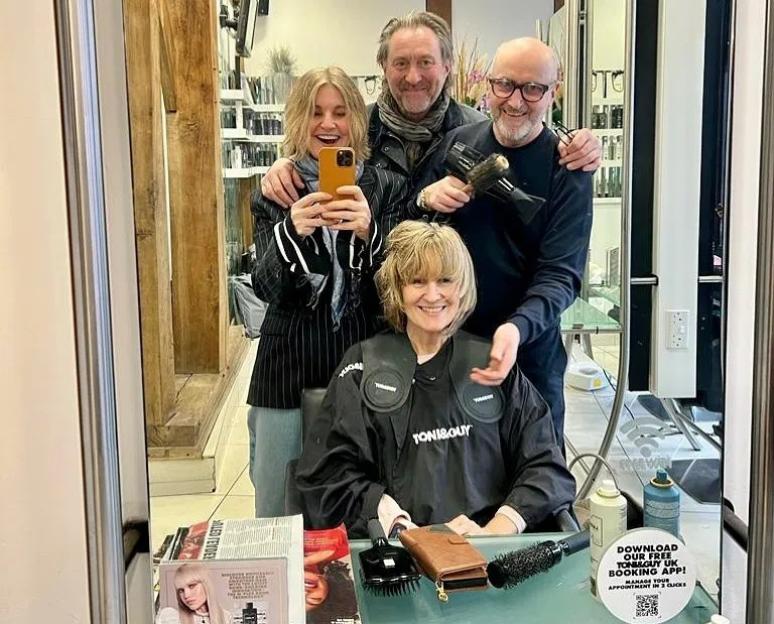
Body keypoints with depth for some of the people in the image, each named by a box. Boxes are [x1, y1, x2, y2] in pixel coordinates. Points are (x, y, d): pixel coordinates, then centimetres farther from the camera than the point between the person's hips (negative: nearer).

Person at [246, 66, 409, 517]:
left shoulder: (387, 187, 3)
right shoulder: (274, 194, 5)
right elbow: (266, 288, -5)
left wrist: (368, 231, -23)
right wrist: (291, 231, -24)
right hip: (289, 368, 1)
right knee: (278, 513, 8)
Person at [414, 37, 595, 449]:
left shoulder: (566, 171, -10)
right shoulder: (456, 143, -1)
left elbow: (560, 275, -16)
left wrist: (518, 328, -35)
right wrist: (425, 200, -18)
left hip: (528, 353, -2)